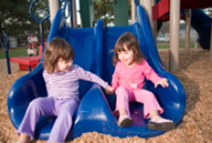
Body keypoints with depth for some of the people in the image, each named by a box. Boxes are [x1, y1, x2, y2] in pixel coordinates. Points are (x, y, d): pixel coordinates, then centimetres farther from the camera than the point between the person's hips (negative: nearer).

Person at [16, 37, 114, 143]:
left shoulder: (75, 70, -6)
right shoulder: (47, 73, 1)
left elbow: (91, 76, 2)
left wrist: (106, 86, 4)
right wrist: (50, 101, 15)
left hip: (69, 101, -3)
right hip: (53, 101, 3)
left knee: (66, 112, -38)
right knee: (35, 104, -24)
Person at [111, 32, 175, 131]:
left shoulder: (142, 63, -9)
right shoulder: (119, 65, -5)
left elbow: (150, 73, 0)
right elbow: (116, 77, 7)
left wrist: (158, 80, -18)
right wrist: (113, 87, -9)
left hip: (138, 91, 1)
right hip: (124, 90, -1)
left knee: (149, 95, -26)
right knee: (121, 90, -35)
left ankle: (155, 117, -41)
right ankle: (123, 115, -53)